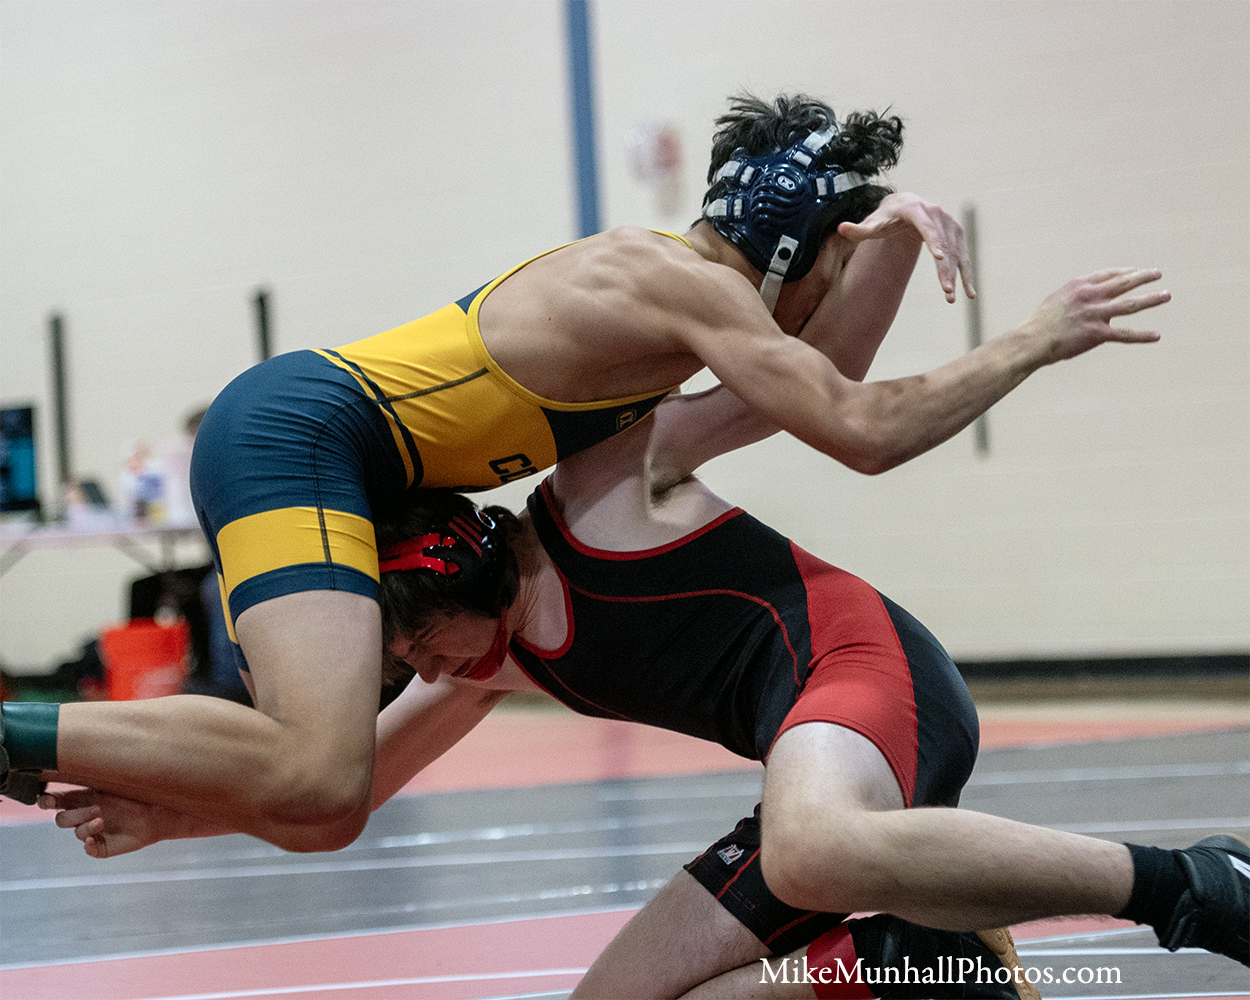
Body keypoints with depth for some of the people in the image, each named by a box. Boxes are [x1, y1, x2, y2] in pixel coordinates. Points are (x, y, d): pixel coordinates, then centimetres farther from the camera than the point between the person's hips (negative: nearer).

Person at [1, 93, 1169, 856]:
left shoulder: (656, 264, 16)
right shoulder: (688, 288, -13)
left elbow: (820, 366, 23)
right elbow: (864, 431, -18)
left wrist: (896, 233, 9)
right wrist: (1032, 341, -8)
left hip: (278, 425, 11)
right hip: (295, 439, -11)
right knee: (319, 793, -28)